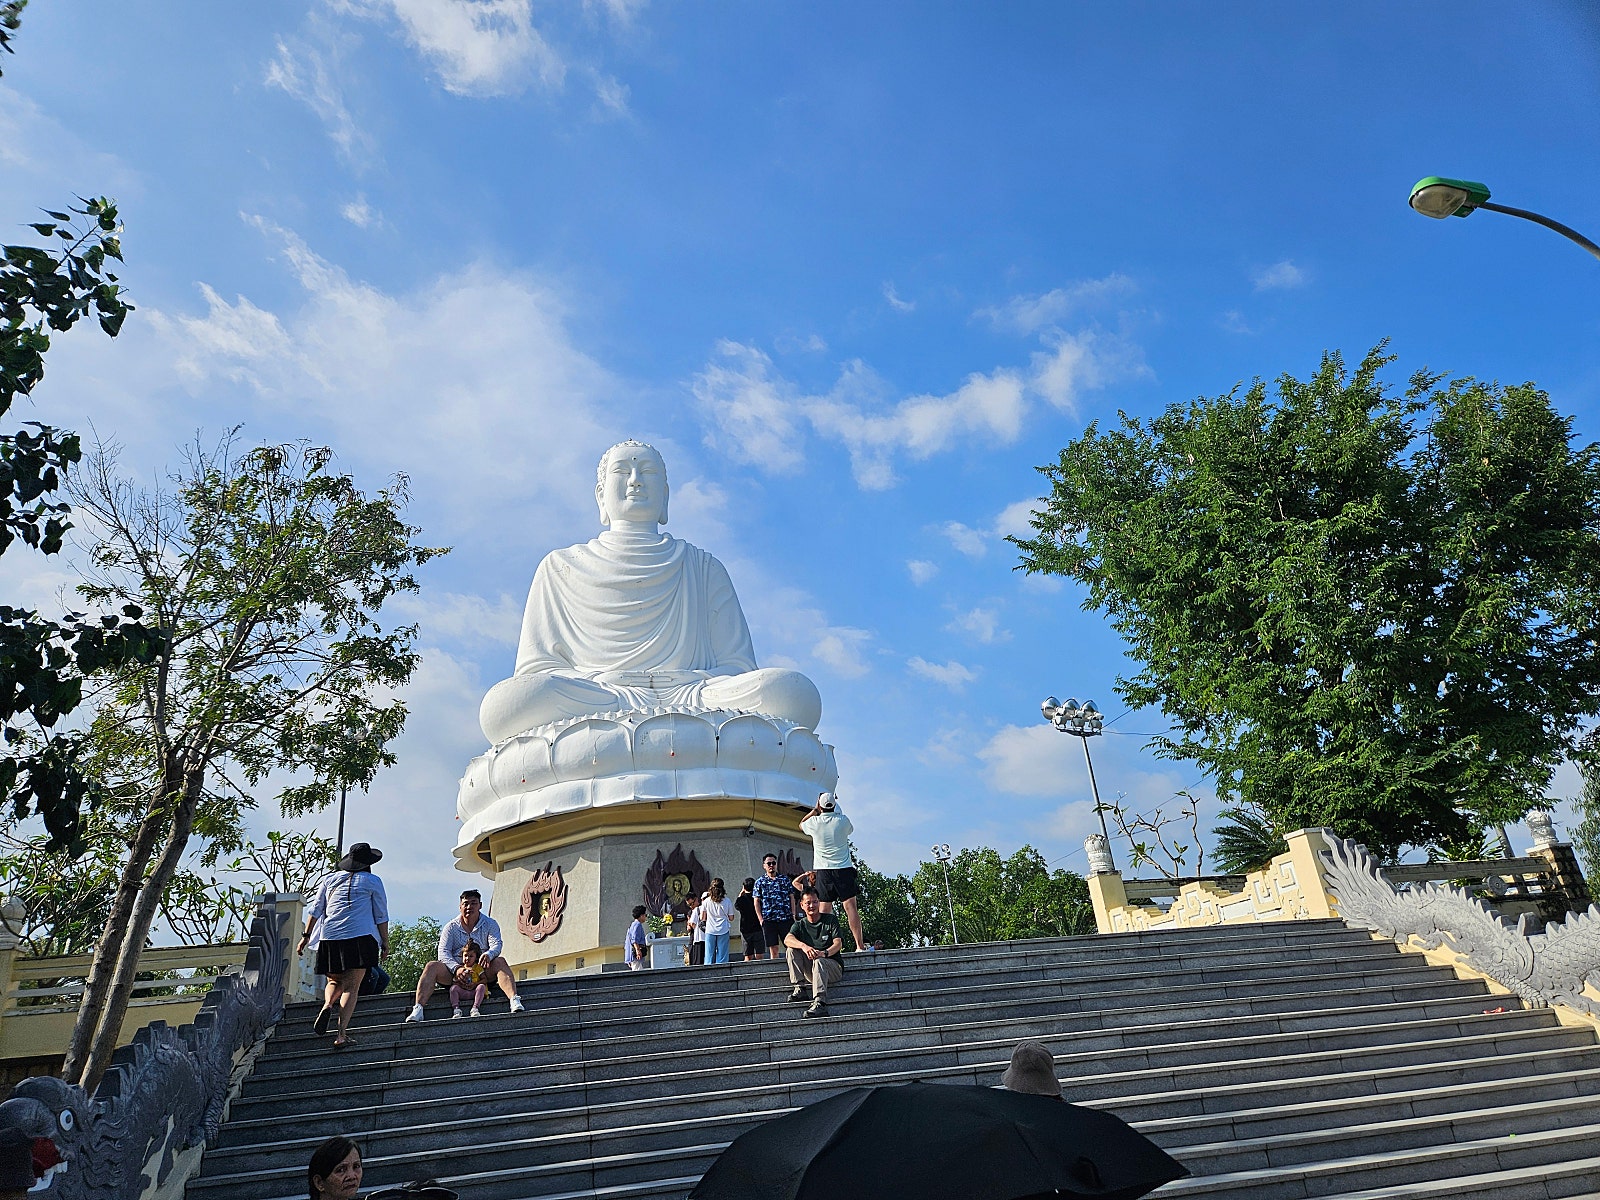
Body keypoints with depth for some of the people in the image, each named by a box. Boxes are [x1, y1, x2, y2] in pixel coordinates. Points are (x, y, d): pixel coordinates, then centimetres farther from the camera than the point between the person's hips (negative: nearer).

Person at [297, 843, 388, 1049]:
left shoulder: (330, 879, 16)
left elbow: (315, 909, 15)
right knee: (351, 986, -2)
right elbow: (381, 916, 7)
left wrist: (306, 935, 22)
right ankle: (341, 1034, -11)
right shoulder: (373, 881, 7)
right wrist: (385, 943, 12)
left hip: (330, 937, 3)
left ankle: (327, 1005, -11)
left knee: (334, 981, 20)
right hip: (361, 937, -3)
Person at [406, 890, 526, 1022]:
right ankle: (418, 1009, -32)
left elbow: (496, 945, -7)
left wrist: (488, 955, -33)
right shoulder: (451, 927, 9)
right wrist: (456, 969, -24)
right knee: (432, 966, -22)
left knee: (500, 962, -29)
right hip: (454, 971, 1)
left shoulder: (490, 924, 8)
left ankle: (514, 999, -46)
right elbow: (443, 952, -4)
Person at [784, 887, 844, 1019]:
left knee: (818, 961, -36)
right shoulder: (800, 925, 10)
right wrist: (804, 946, -35)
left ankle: (820, 1003, -53)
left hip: (833, 965, -4)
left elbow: (838, 943, -10)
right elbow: (787, 939, -12)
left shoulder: (831, 920, 4)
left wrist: (825, 953, -33)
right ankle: (800, 988, -20)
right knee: (792, 950, -15)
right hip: (810, 972, 4)